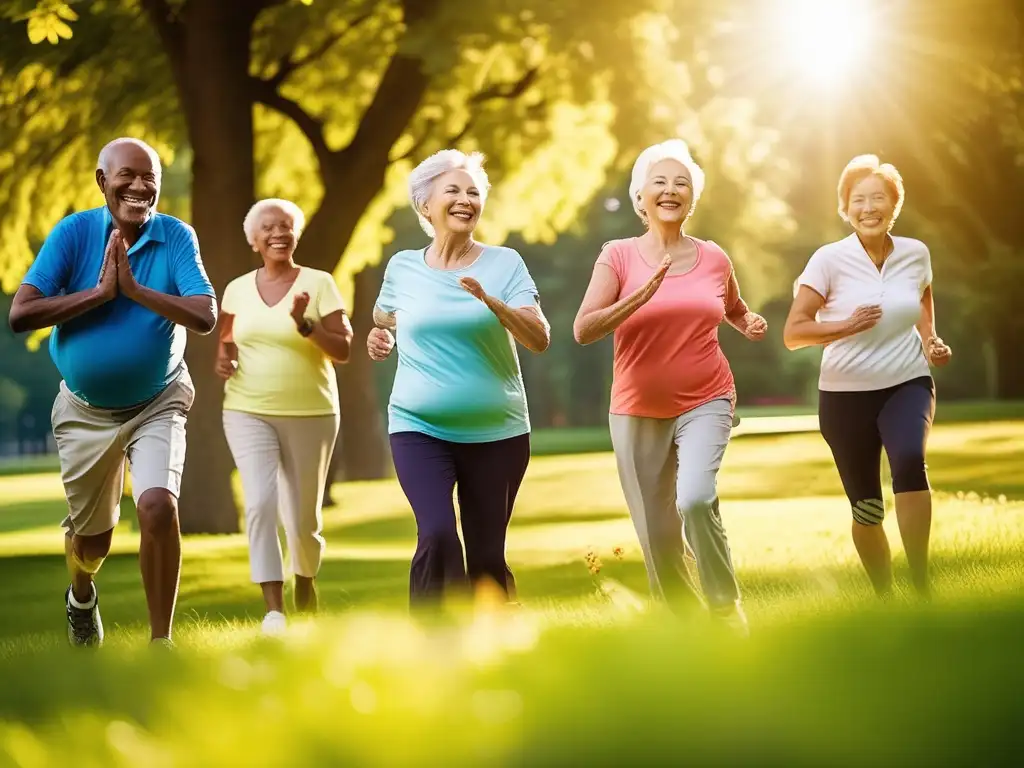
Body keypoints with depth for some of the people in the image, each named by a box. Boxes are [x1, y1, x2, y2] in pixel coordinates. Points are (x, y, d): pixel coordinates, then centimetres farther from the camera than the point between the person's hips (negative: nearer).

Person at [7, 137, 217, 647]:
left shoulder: (176, 237, -13)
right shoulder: (73, 232, -14)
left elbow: (205, 317, -24)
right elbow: (20, 314, -22)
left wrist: (134, 289, -30)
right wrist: (100, 292, -27)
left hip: (158, 404, -1)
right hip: (85, 410, 1)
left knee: (159, 508, -23)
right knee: (92, 537, 15)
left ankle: (160, 644, -9)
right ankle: (81, 597, 52)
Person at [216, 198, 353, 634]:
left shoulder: (319, 283, -5)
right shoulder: (237, 289, 4)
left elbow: (343, 351, -8)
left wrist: (304, 324, -23)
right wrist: (222, 359, -1)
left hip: (311, 415, -1)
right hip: (248, 412, 1)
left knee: (303, 518, 8)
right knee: (260, 504, -18)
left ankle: (306, 583, 40)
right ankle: (274, 610, -18)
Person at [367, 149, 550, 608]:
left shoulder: (504, 264, 0)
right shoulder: (403, 268, 5)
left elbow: (539, 340, -10)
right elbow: (386, 320, 26)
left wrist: (491, 300, -24)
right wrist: (379, 336, 3)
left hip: (496, 432, 0)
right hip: (419, 428, 0)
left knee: (487, 556, 7)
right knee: (437, 536, -22)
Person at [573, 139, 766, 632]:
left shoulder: (713, 258, 3)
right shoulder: (618, 256, -4)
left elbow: (734, 309, 25)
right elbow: (583, 330, -14)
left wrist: (751, 325, 3)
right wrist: (640, 297, -25)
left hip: (705, 402, 0)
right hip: (638, 411, 0)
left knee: (695, 499, -26)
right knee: (657, 540, 4)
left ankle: (726, 603, -5)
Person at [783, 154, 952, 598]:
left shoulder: (915, 254, 0)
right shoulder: (830, 259, -10)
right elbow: (793, 333, -11)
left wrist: (931, 341, 3)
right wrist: (846, 326, -26)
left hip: (907, 384, 0)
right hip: (846, 394, 0)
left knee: (909, 459, -31)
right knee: (866, 508, 5)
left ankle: (921, 586, -27)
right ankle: (885, 599, 28)